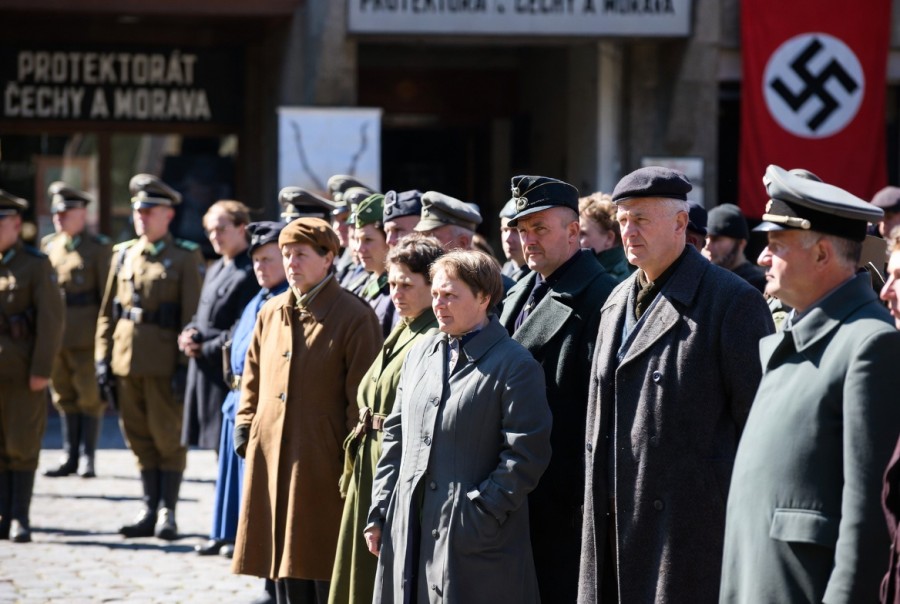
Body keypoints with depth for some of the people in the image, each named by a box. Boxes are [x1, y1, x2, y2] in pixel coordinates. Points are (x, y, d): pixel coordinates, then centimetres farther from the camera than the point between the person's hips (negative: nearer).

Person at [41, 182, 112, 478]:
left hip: (86, 337, -5)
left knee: (90, 397, 0)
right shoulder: (48, 246, 13)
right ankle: (69, 456, 15)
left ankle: (88, 458, 5)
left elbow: (107, 295, -4)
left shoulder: (99, 248, -2)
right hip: (55, 335, 5)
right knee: (64, 397, 9)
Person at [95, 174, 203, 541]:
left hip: (164, 363, -5)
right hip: (126, 359, 5)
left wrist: (186, 365, -13)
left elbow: (192, 315, -7)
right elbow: (107, 312, 14)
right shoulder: (122, 255, 13)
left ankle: (167, 513, 4)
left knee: (168, 438, 0)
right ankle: (150, 510, 17)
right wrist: (103, 357, 7)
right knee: (140, 438, 10)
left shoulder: (186, 258, -1)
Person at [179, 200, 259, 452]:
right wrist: (189, 333, 2)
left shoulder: (249, 274, -13)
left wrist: (205, 349, -13)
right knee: (217, 443, 12)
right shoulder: (214, 270, 18)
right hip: (204, 371, 9)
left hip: (228, 373, -9)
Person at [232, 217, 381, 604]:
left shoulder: (354, 317, -8)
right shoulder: (271, 313, 11)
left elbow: (362, 397, -10)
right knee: (284, 561, 10)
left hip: (323, 463, -6)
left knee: (326, 570, -2)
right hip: (271, 455, 6)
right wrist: (245, 429, 8)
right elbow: (253, 381, 18)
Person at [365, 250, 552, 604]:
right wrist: (380, 512, 11)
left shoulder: (514, 366, -6)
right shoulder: (420, 355, 15)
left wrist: (480, 513, -16)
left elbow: (526, 454, -12)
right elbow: (396, 437, 18)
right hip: (408, 531, 6)